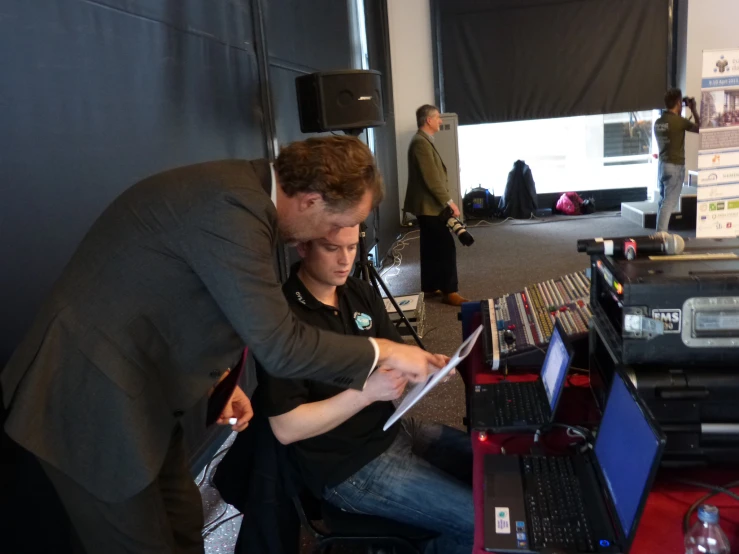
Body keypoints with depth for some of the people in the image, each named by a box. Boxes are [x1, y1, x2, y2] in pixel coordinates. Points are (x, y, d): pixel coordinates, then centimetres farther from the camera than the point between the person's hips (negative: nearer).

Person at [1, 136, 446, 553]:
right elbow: (280, 346, -27)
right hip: (93, 398, -9)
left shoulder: (242, 191, 4)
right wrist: (380, 351, -14)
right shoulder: (234, 206, -28)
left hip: (133, 389, 9)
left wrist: (220, 379, 6)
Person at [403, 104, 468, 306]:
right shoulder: (421, 142, -18)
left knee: (431, 247, 14)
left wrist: (445, 201, 19)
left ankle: (429, 288, 21)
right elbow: (431, 178, -23)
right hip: (429, 205, -11)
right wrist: (449, 202, -19)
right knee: (446, 247, -8)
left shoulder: (423, 141, 16)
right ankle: (449, 291, -3)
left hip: (428, 205, 11)